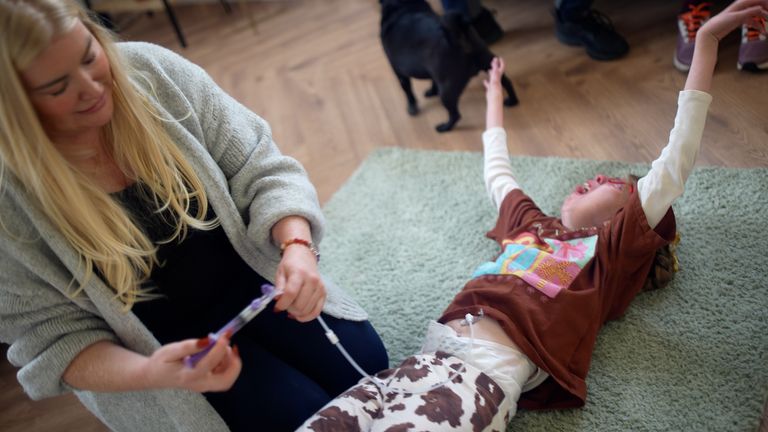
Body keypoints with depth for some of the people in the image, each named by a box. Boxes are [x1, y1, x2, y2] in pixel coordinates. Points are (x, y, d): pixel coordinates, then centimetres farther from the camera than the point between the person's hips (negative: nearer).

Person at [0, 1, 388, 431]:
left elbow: (260, 171, -11)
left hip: (250, 280, 3)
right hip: (165, 341, -2)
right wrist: (150, 373, -33)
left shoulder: (152, 70, -15)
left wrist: (297, 246, -30)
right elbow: (58, 340, -14)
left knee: (370, 369, -1)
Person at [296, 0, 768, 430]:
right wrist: (494, 95, 56)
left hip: (487, 374, -5)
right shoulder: (529, 222, 27)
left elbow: (673, 167, 6)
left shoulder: (615, 247, 13)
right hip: (429, 356, 5)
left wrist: (707, 40, 4)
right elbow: (497, 172, 43)